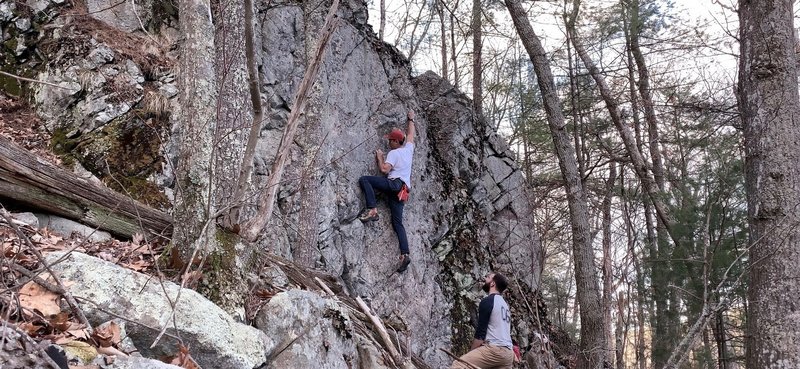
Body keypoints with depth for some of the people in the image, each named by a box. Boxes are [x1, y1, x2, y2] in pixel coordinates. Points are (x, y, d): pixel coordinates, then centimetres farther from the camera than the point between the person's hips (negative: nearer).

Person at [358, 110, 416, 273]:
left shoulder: (394, 153, -3)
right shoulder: (409, 148, 18)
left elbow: (384, 169, -13)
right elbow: (411, 133, 36)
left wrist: (379, 156, 3)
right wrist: (411, 119, 49)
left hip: (395, 183, -8)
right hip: (403, 191, 8)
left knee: (364, 179, -10)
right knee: (397, 222, 1)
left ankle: (372, 210, -23)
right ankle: (405, 254, -13)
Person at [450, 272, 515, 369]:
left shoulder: (488, 301, -4)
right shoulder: (504, 304, 24)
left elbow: (480, 333, -10)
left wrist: (471, 352, 1)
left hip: (495, 348, -9)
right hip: (508, 353, 9)